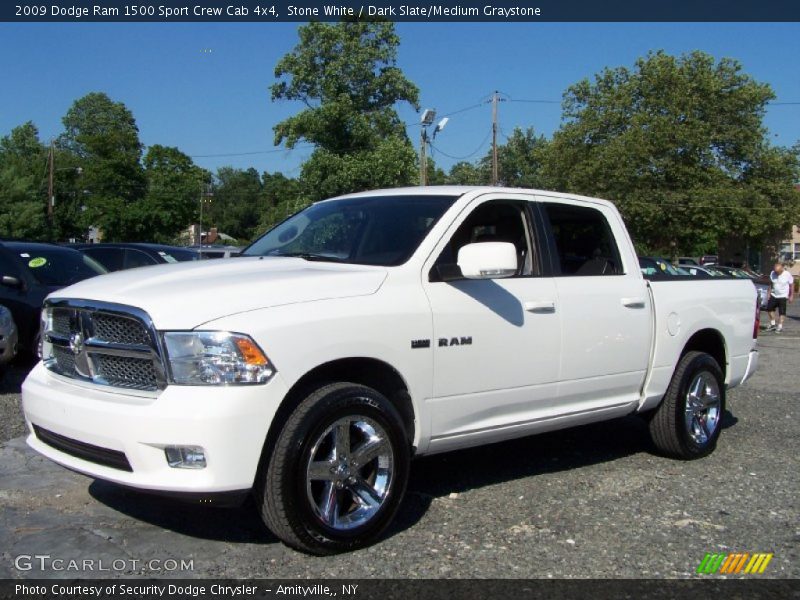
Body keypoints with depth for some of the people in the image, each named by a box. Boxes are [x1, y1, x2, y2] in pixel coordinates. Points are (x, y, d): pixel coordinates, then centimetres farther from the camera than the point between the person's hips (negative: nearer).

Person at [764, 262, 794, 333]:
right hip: (774, 295, 4)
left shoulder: (787, 275, -14)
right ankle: (772, 324, 21)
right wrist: (769, 292, 5)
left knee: (782, 312, -3)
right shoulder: (772, 273, -4)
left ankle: (780, 327, 2)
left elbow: (791, 285, -5)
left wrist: (791, 296, -5)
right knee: (770, 308, 5)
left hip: (783, 296, -4)